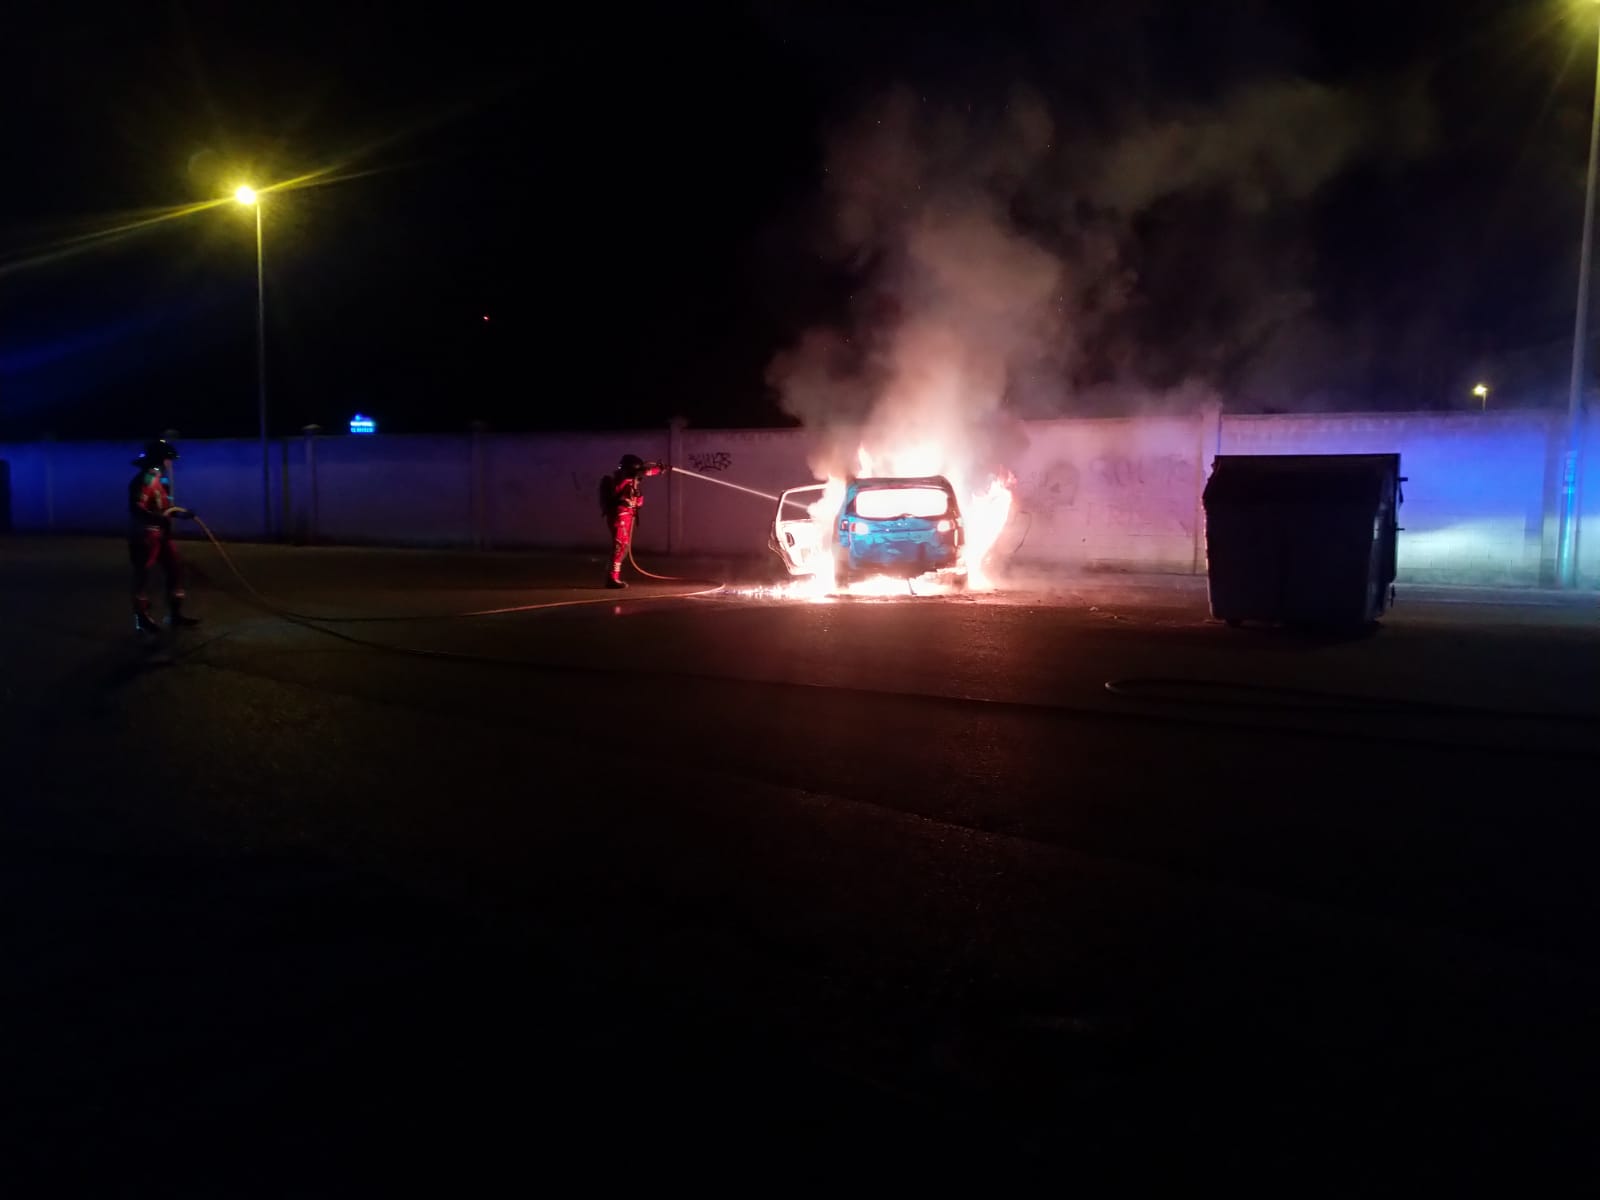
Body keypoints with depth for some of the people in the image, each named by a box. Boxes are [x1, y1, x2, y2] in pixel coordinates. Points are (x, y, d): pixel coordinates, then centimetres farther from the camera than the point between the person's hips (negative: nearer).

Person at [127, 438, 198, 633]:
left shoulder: (160, 478, 13)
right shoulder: (143, 480, -18)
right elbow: (136, 508, -28)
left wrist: (180, 512, 13)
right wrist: (160, 519, -36)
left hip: (161, 534, 10)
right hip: (144, 535, -10)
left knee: (175, 569, 12)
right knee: (142, 575, 0)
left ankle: (175, 614, 20)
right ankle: (141, 618, 9)